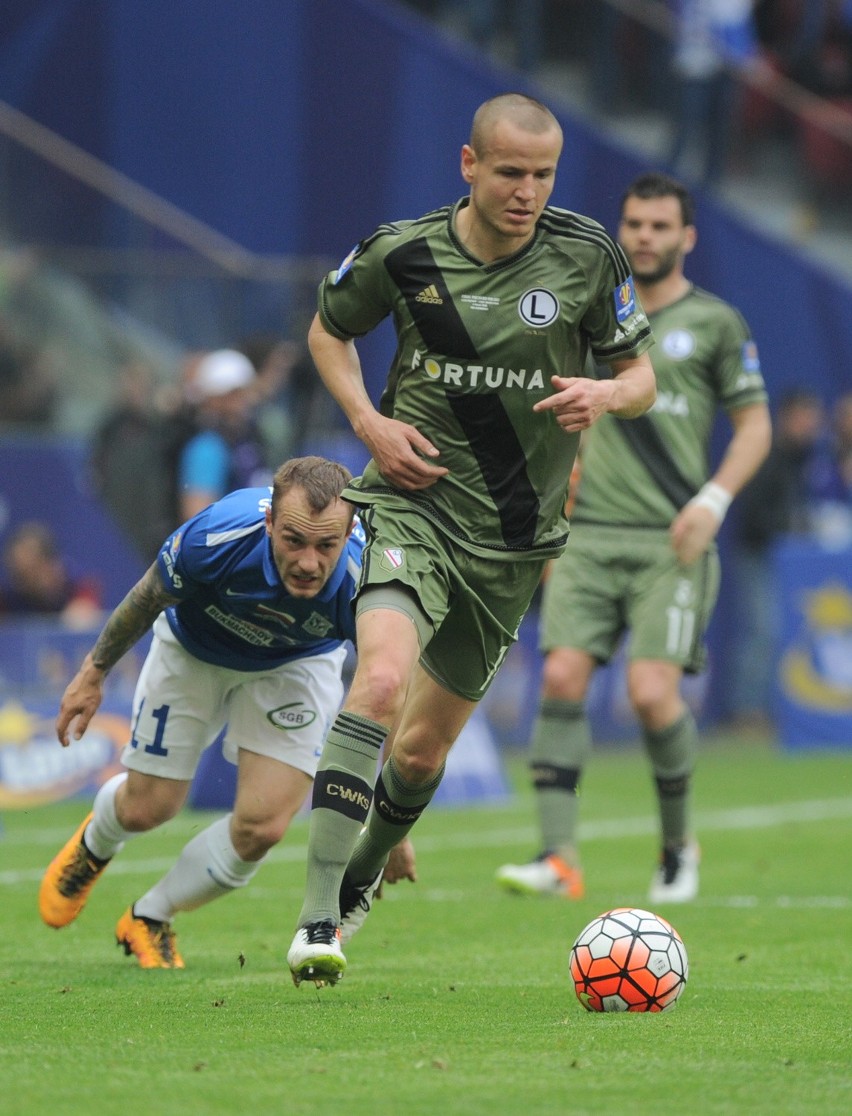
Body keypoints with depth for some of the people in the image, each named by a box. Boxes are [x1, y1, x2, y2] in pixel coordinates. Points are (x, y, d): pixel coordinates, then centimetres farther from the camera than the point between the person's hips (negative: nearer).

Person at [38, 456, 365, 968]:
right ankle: (95, 845, 47)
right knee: (148, 806, 6)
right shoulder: (214, 537, -40)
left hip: (296, 662, 0)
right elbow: (148, 598, -15)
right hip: (194, 650, 0)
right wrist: (95, 671, 0)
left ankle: (148, 919, 17)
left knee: (261, 826, -12)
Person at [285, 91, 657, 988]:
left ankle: (359, 879, 41)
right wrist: (369, 421, -4)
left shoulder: (586, 256, -4)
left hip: (516, 532, 3)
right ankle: (315, 919, -26)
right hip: (414, 502, -3)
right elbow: (328, 329, 13)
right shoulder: (401, 252, -7)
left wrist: (605, 395, -17)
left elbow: (640, 375, 7)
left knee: (424, 747, 11)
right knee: (382, 679, -29)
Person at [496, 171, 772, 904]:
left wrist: (713, 500, -10)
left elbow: (755, 425, 4)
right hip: (589, 536, 3)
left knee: (653, 693, -14)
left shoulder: (714, 323, 3)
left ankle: (678, 843, 11)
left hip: (670, 543, -3)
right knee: (563, 678, -13)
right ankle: (560, 858, -13)